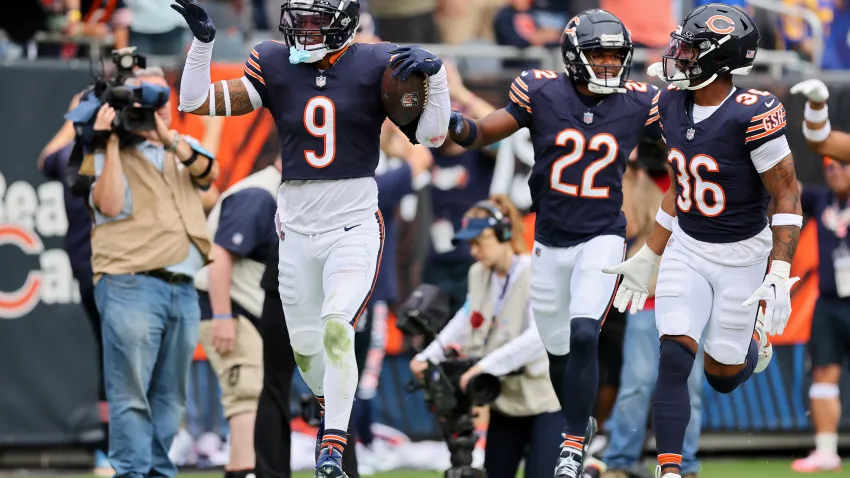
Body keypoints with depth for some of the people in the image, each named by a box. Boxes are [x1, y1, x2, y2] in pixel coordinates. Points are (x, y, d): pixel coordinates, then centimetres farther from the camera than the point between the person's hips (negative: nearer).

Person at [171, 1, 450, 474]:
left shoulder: (375, 66, -5)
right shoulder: (274, 67, 1)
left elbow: (433, 135, -5)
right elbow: (195, 103, 1)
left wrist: (435, 74, -20)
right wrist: (203, 41, -11)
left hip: (354, 227, -3)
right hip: (298, 231, 4)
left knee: (336, 328, -22)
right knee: (306, 347, 13)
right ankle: (331, 405, 42)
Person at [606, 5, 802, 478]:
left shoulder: (751, 115, -24)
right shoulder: (674, 105, -2)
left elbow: (787, 196, -19)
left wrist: (779, 276, -25)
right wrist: (649, 257, 15)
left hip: (741, 256, -5)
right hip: (686, 250, 5)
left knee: (723, 377, 8)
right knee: (674, 360, -11)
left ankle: (754, 338, 42)